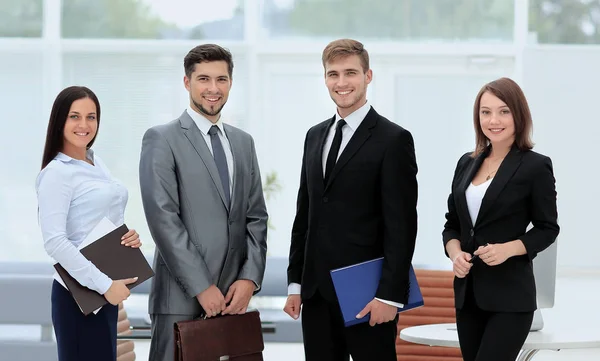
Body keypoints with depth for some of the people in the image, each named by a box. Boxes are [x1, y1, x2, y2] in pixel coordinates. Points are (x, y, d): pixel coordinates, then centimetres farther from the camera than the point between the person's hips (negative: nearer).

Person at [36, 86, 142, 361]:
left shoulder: (96, 162, 10)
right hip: (80, 291, -8)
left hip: (106, 287, 8)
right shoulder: (57, 172, -14)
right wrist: (104, 284, -21)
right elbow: (54, 242, -22)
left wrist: (130, 236, 0)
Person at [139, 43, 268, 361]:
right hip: (181, 295, -5)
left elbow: (256, 216, 13)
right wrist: (202, 286, -15)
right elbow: (163, 219, -12)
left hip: (232, 295, 5)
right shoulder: (161, 140, -4)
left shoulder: (243, 142, 15)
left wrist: (250, 278, -2)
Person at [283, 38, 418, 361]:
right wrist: (295, 282, 12)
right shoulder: (315, 136, 14)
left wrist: (390, 295, -16)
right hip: (316, 292, 6)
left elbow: (401, 226, -11)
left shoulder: (394, 140, -7)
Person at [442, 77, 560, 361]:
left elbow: (547, 229, -3)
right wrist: (455, 253, -7)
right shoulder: (467, 163, 10)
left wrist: (508, 249, -19)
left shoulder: (536, 166, -7)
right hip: (467, 293, 6)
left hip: (510, 296, -6)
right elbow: (452, 225, 14)